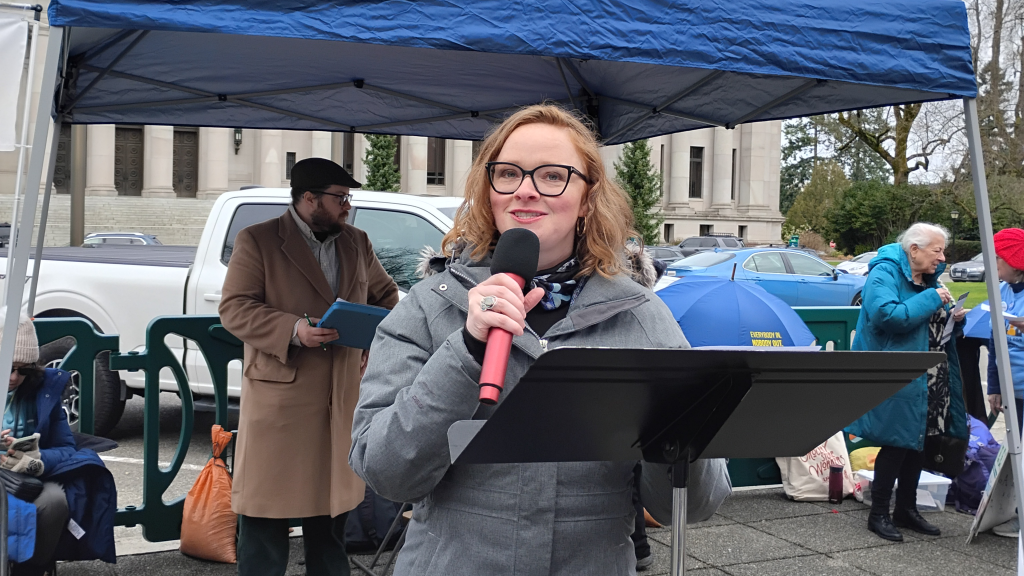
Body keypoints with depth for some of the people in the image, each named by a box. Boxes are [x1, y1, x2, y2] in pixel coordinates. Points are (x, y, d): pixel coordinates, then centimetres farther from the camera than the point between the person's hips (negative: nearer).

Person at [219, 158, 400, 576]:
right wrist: (293, 330, -23)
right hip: (279, 397, -5)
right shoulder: (257, 241, -3)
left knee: (331, 513, 15)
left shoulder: (357, 243, 13)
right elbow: (233, 308, -9)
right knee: (265, 520, 1)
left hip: (342, 399, 5)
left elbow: (386, 294, 24)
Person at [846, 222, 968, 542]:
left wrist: (953, 320, 2)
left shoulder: (930, 279, 14)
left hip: (930, 381, 9)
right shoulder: (884, 274, -13)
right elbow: (888, 314, -29)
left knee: (918, 443, 14)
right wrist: (931, 299, -23)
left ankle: (906, 509, 26)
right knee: (897, 443, -4)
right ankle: (878, 514, 8)